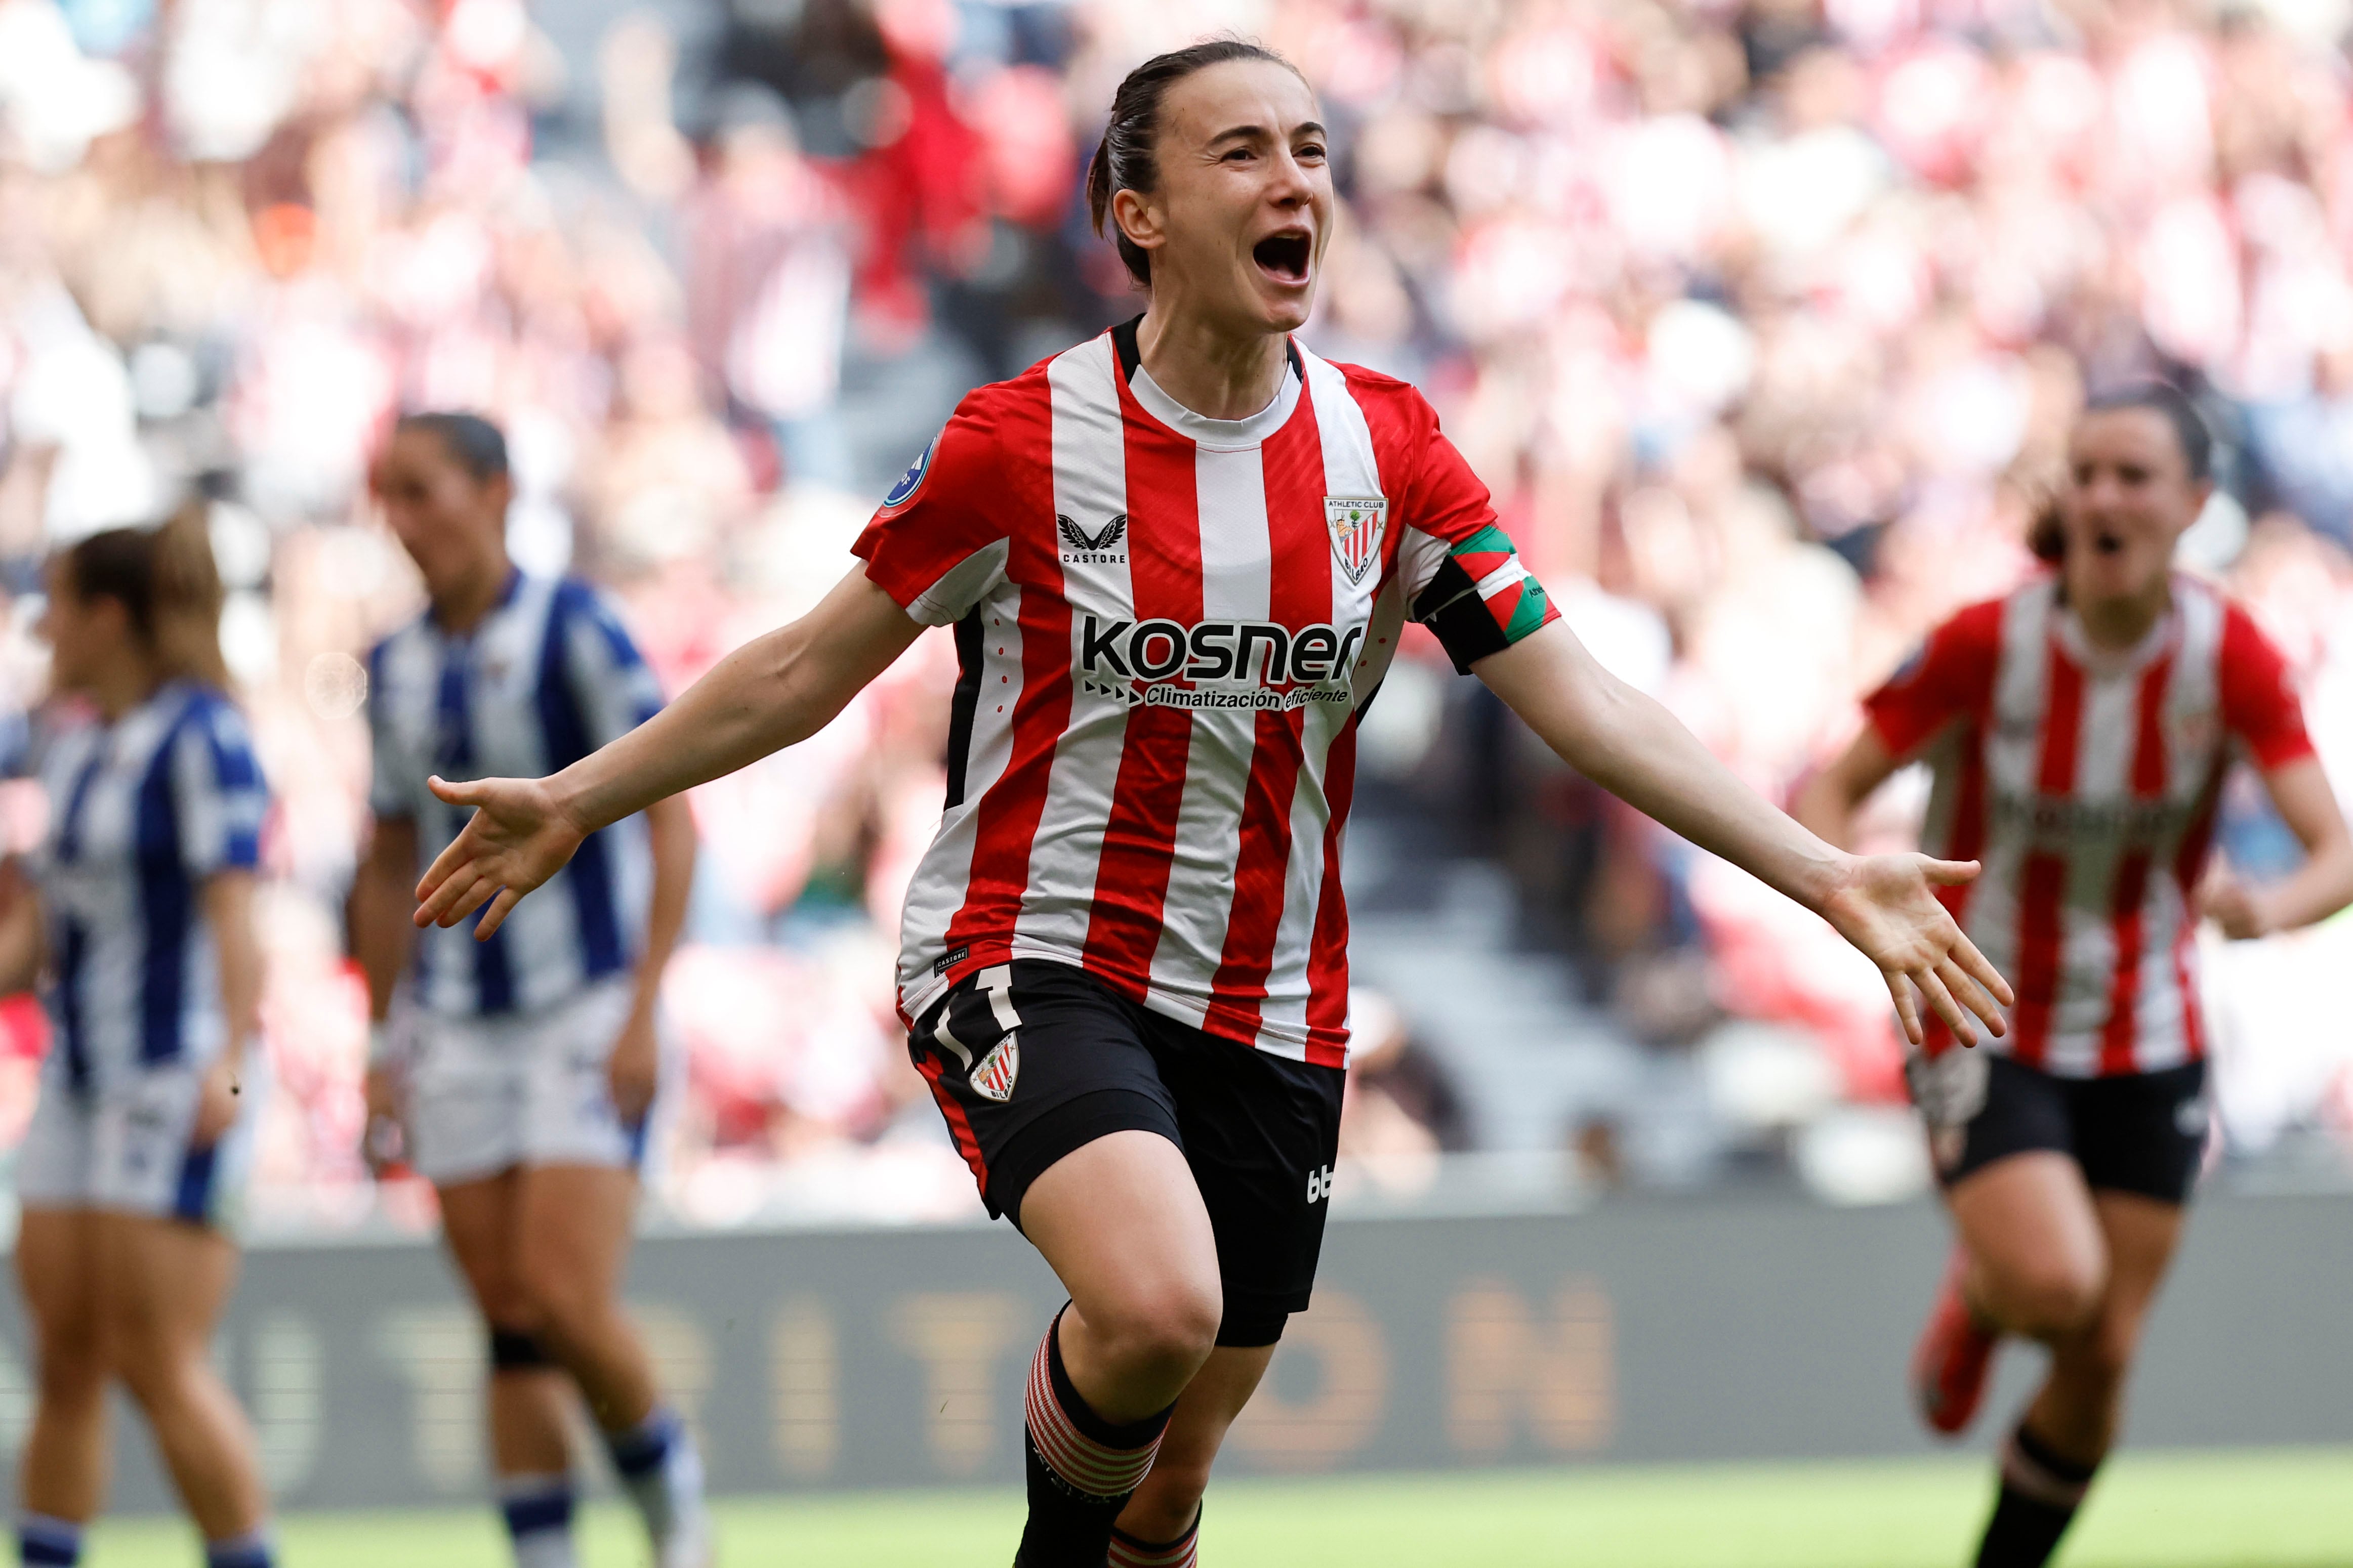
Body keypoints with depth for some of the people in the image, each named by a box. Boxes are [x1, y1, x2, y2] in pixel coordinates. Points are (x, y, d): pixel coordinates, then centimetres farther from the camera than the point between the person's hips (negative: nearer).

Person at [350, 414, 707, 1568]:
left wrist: (643, 1010, -17)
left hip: (587, 1023, -5)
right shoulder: (397, 670, 9)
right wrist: (384, 1045, 14)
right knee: (510, 1330, 2)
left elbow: (673, 823, -11)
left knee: (566, 1301, -15)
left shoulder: (576, 632, -9)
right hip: (458, 1030, 5)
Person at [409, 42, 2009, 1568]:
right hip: (1031, 961, -4)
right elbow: (810, 666, 4)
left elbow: (1586, 706, -1)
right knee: (1156, 1305, -32)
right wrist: (574, 802, 4)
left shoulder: (1390, 452, 0)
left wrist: (1832, 874, -10)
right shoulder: (1023, 442, -9)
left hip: (1269, 1018, 4)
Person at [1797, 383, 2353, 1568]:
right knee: (2057, 1283, -25)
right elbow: (1829, 791, -10)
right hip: (1987, 1034, -3)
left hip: (2148, 1047, 3)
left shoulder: (2231, 658, -13)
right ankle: (1974, 1300, 13)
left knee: (2103, 1357, 3)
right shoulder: (1988, 645, -17)